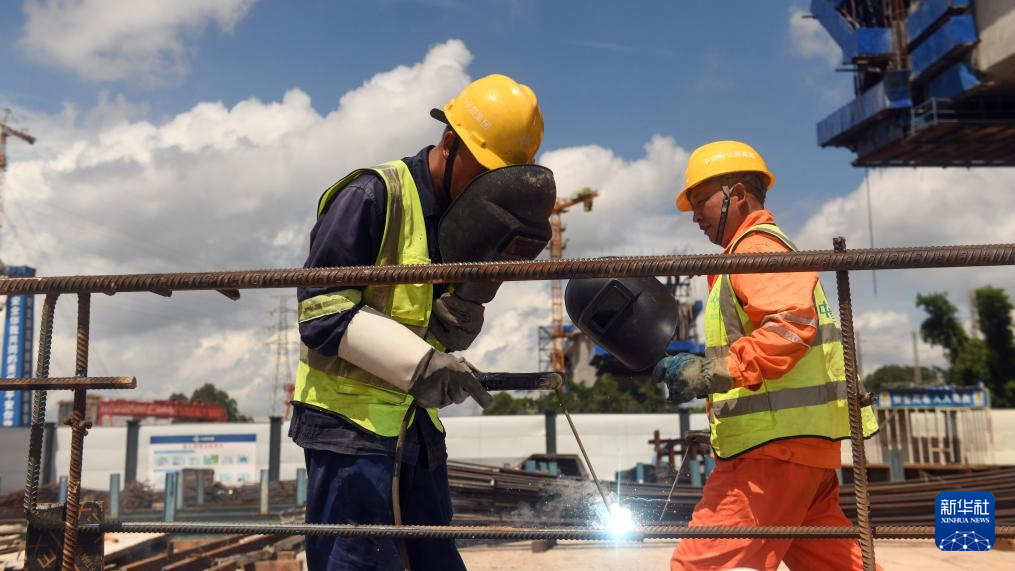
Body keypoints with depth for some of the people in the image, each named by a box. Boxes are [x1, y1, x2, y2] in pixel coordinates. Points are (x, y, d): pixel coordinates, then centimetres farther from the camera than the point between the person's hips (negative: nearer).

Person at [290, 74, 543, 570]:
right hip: (350, 418, -7)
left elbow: (449, 329, 8)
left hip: (418, 425, 8)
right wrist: (418, 363, -27)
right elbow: (321, 311, -19)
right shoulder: (372, 196, -12)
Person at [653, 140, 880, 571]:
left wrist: (714, 371, -28)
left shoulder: (756, 245, -7)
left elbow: (791, 325, -24)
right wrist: (694, 368, 10)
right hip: (803, 440, 11)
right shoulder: (757, 250, 25)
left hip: (776, 443, -11)